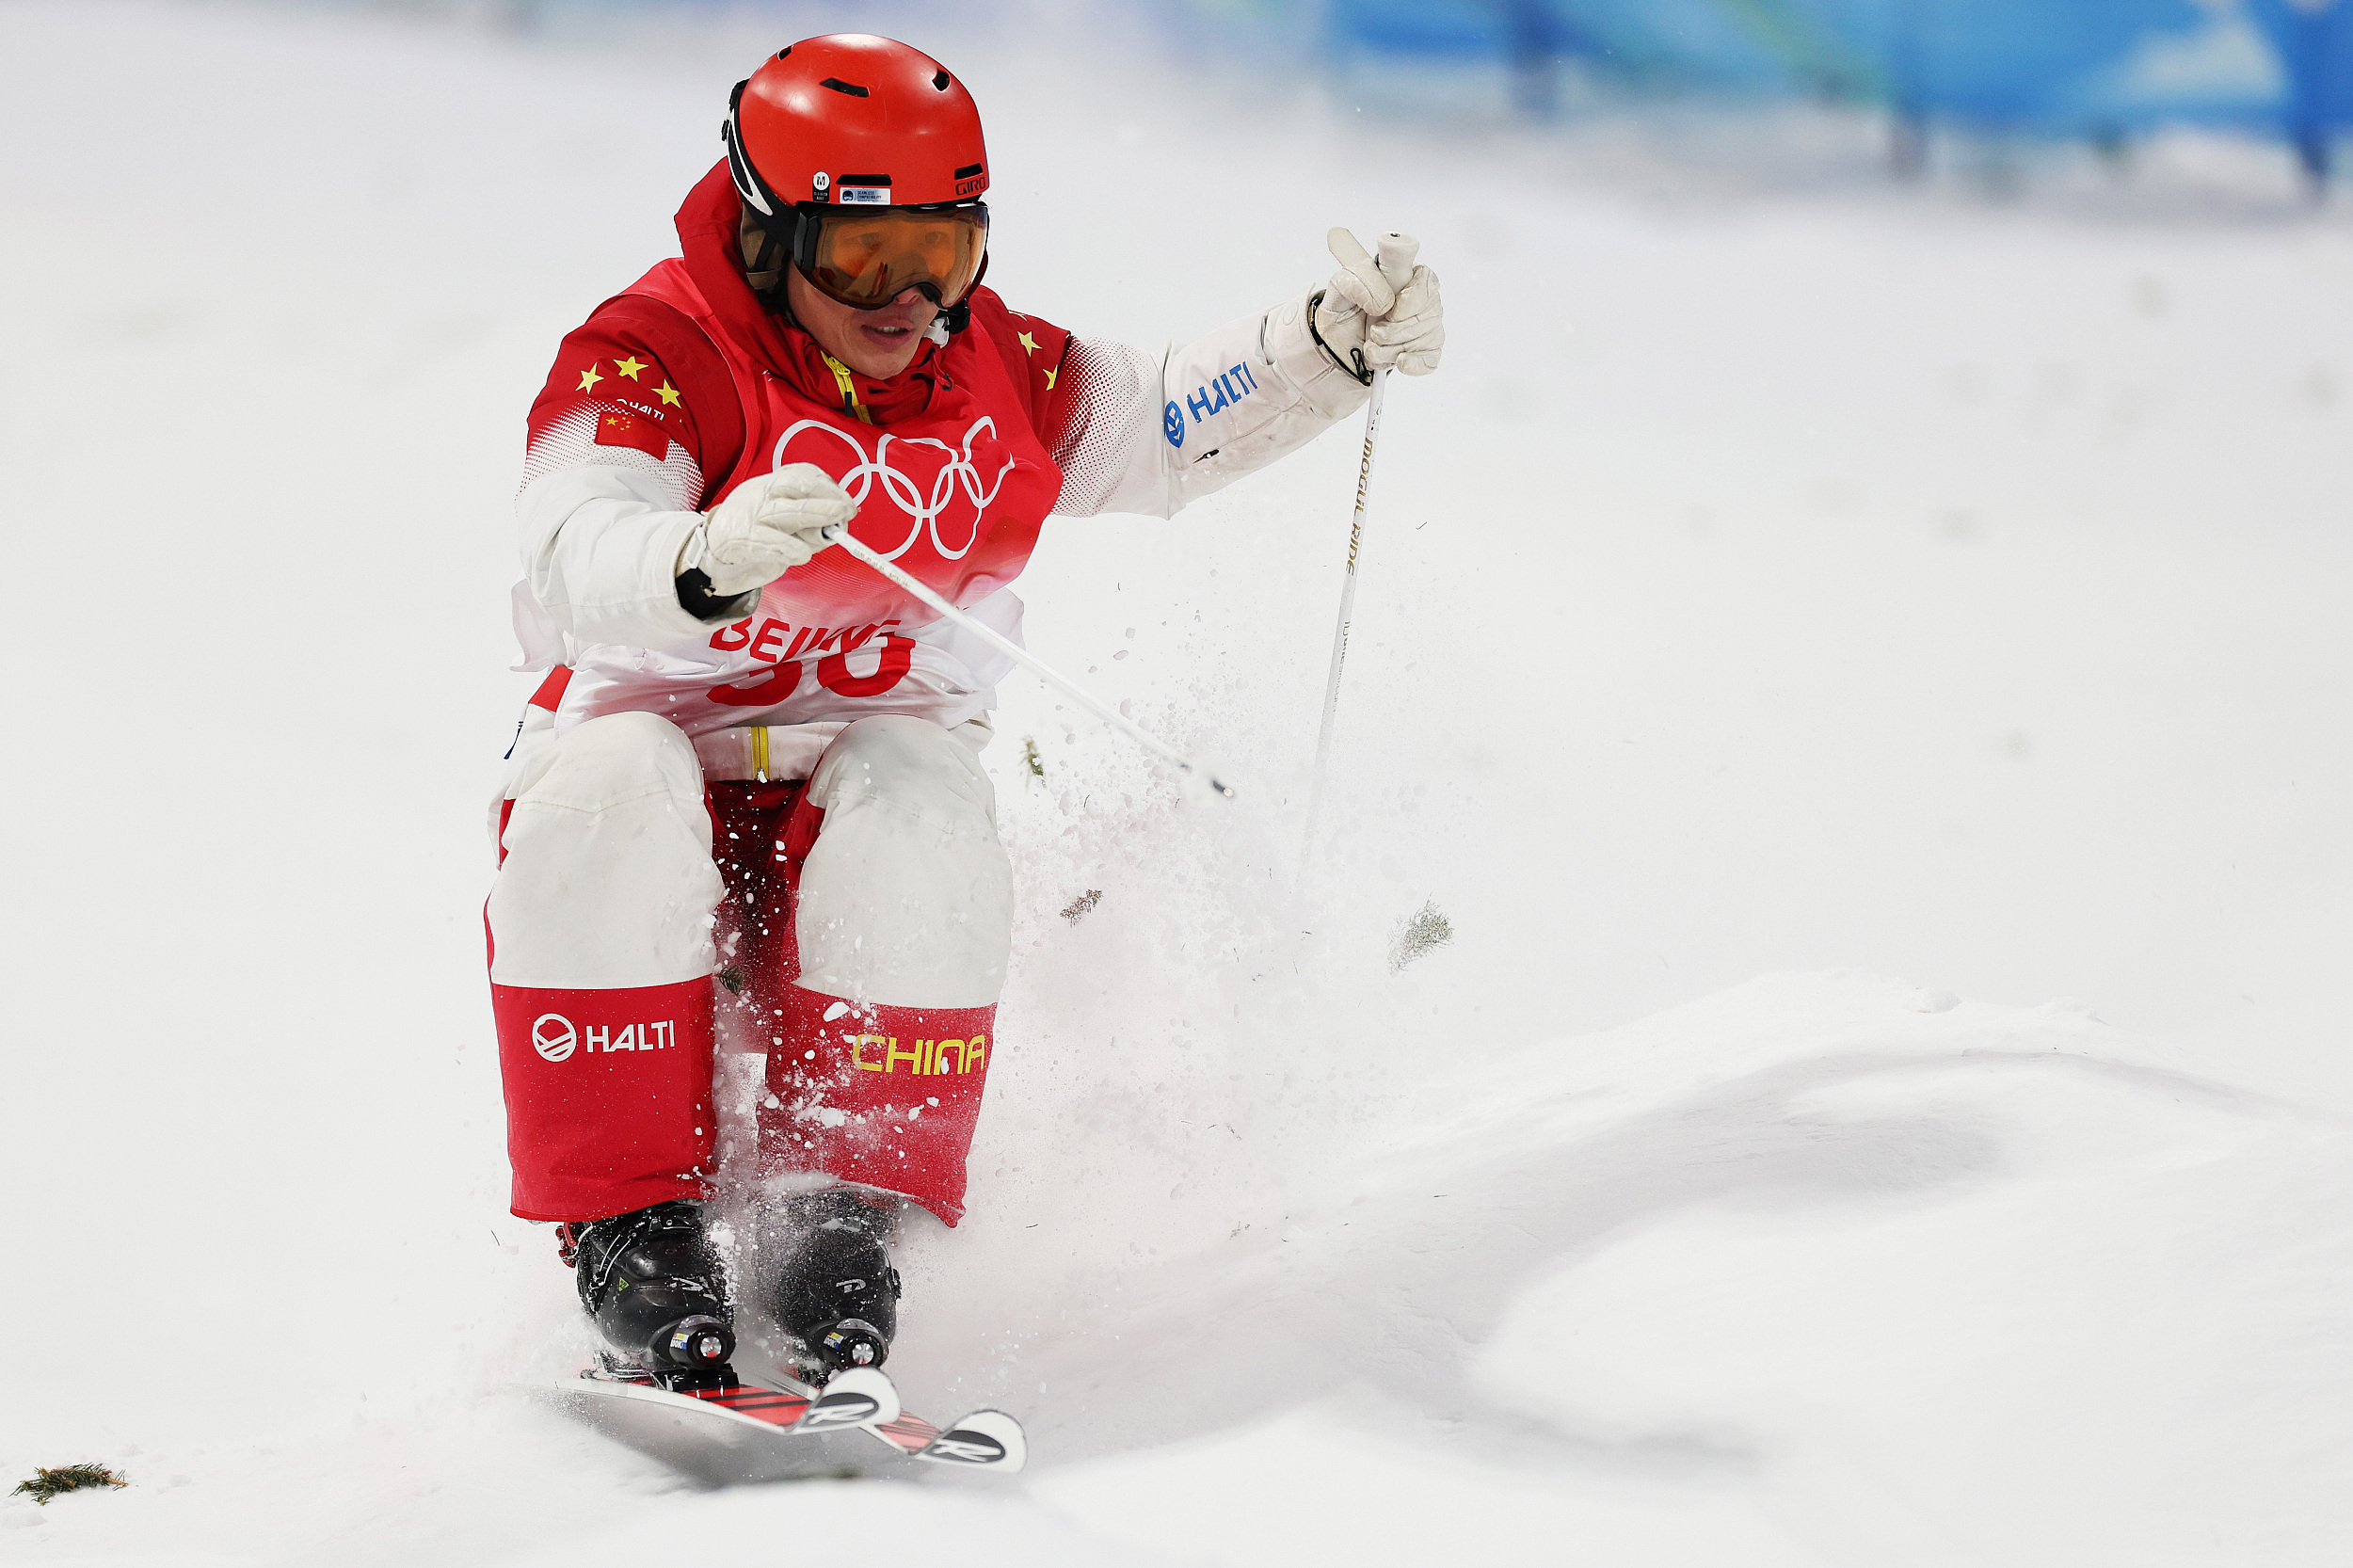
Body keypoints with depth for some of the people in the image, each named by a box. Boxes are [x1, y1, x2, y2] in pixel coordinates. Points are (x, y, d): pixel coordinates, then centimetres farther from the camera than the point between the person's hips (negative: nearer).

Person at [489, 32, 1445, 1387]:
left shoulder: (997, 375, 5)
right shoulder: (652, 359, -13)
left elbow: (1172, 423, 22)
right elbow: (573, 574, -31)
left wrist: (1338, 341, 4)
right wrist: (709, 561, -53)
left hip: (864, 798, 3)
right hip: (654, 744, -3)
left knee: (918, 804, -32)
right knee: (607, 797, -37)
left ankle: (843, 1217, -28)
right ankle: (631, 1223, -27)